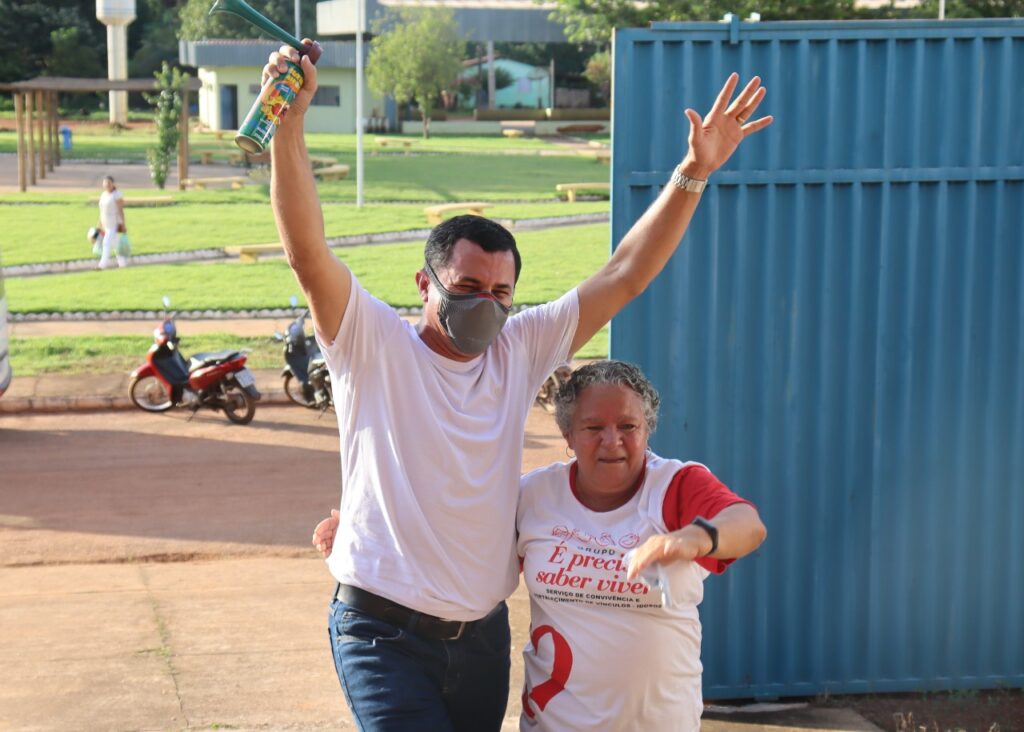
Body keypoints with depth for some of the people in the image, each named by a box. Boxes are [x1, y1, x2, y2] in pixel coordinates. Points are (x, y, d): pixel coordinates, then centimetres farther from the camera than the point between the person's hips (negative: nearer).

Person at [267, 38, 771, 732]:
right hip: (384, 630, -5)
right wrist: (290, 124, -34)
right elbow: (309, 253, -22)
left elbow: (623, 277, 3)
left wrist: (693, 174, -6)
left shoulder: (519, 349, 4)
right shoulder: (374, 346, -8)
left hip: (483, 633, 5)